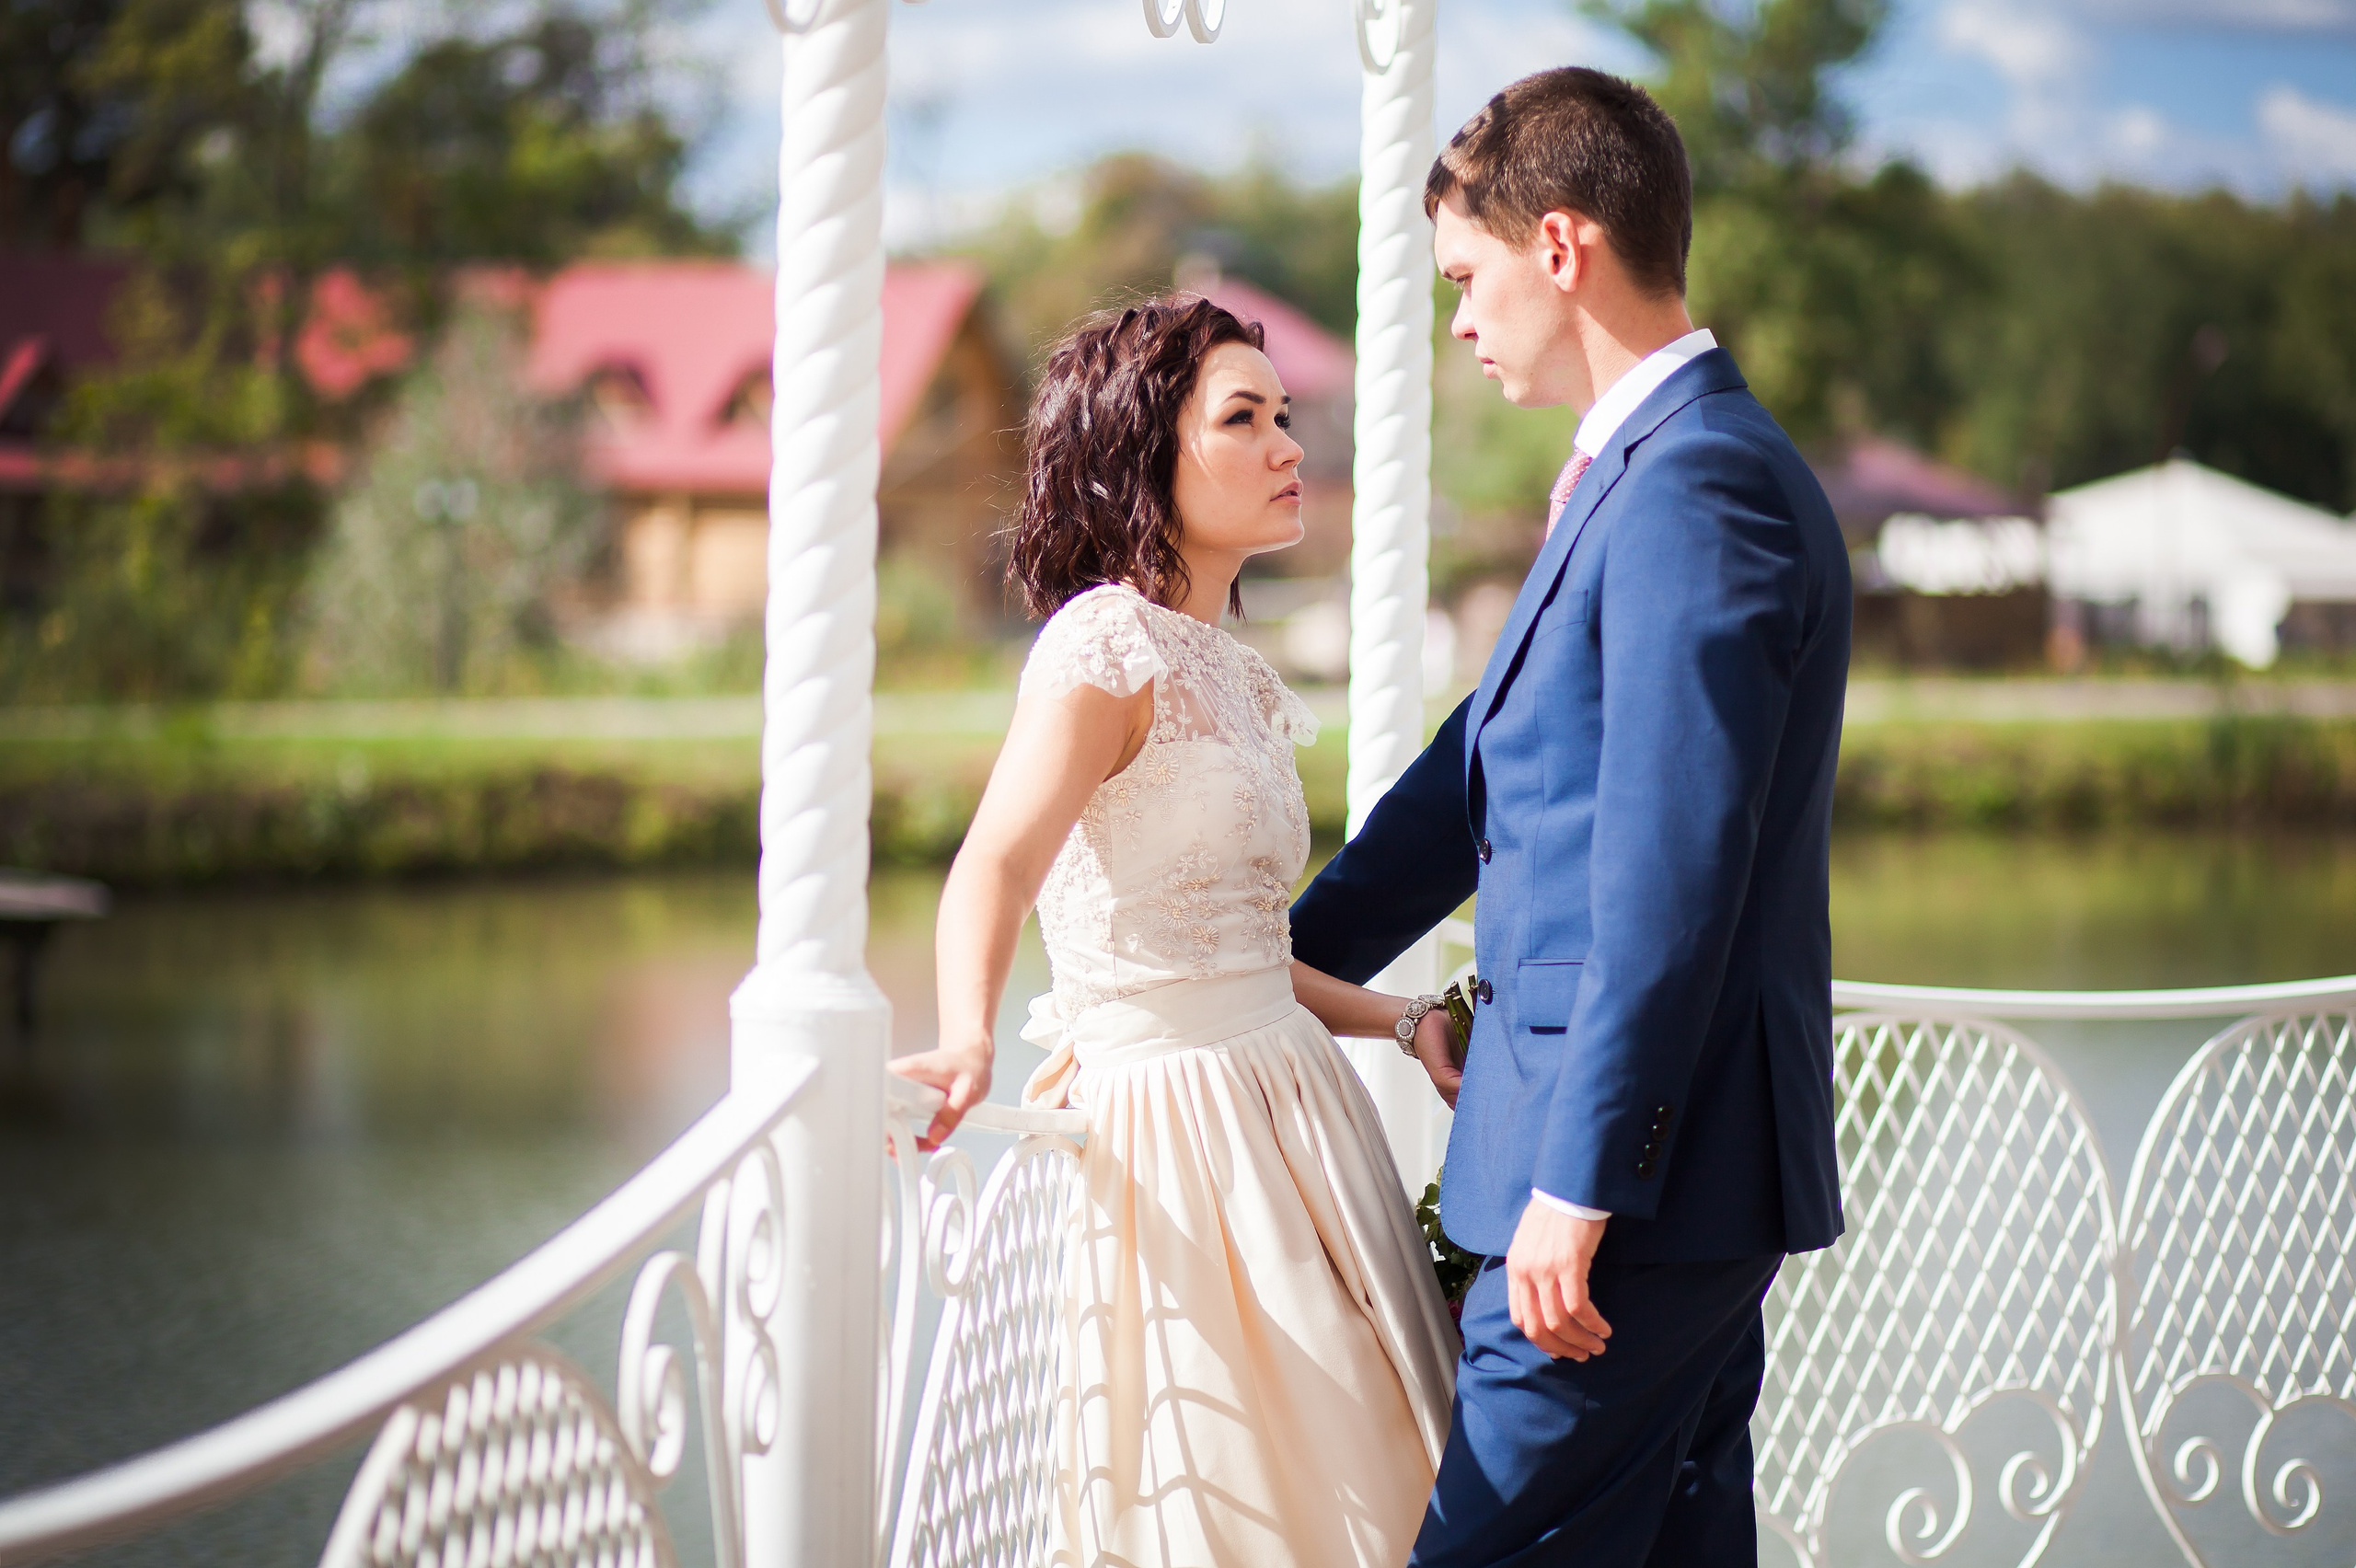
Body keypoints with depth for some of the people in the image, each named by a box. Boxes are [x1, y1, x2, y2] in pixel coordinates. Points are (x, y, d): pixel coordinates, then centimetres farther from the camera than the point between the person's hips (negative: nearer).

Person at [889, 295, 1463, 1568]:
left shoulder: (1230, 672, 17)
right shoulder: (1108, 641, -11)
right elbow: (996, 864, -26)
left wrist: (1401, 1021, 16)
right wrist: (967, 1045, -43)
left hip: (1288, 1108, 9)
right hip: (1179, 1129, -9)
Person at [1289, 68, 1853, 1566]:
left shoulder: (1699, 486, -16)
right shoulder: (1646, 472, 17)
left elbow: (1671, 869, -22)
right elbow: (1480, 773, 22)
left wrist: (1579, 1186, -22)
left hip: (1640, 1171, -10)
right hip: (1683, 1171, 10)